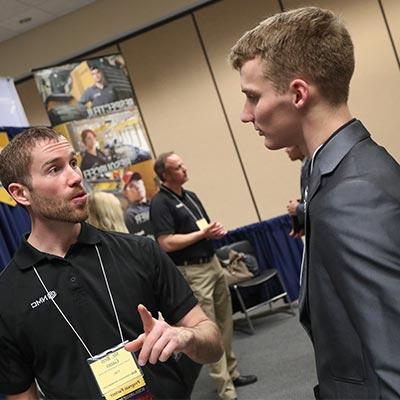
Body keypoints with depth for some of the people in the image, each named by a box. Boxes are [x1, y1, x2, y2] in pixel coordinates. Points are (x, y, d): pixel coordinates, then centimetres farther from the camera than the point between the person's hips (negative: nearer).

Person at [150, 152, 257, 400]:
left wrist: (216, 230, -1)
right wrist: (203, 234, -15)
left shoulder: (191, 196, 13)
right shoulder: (160, 203, -12)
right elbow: (167, 243, -20)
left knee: (225, 323, 15)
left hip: (213, 262, 8)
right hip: (192, 272, -8)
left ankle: (231, 372, 29)